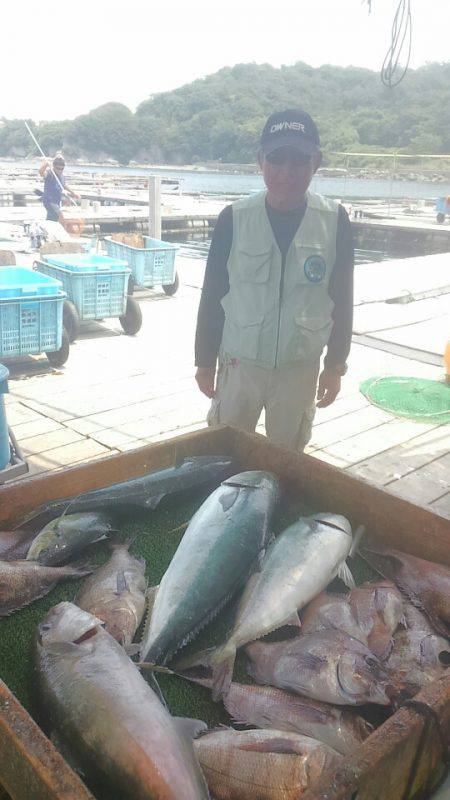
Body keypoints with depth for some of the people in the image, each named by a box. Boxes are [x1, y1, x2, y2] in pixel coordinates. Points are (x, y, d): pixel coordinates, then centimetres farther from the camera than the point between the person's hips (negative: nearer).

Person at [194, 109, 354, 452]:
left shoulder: (335, 221, -7)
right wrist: (205, 362, 3)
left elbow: (342, 299, 2)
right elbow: (212, 296, -1)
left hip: (301, 367, 1)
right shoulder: (234, 219, -9)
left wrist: (336, 365, 5)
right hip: (239, 362, 0)